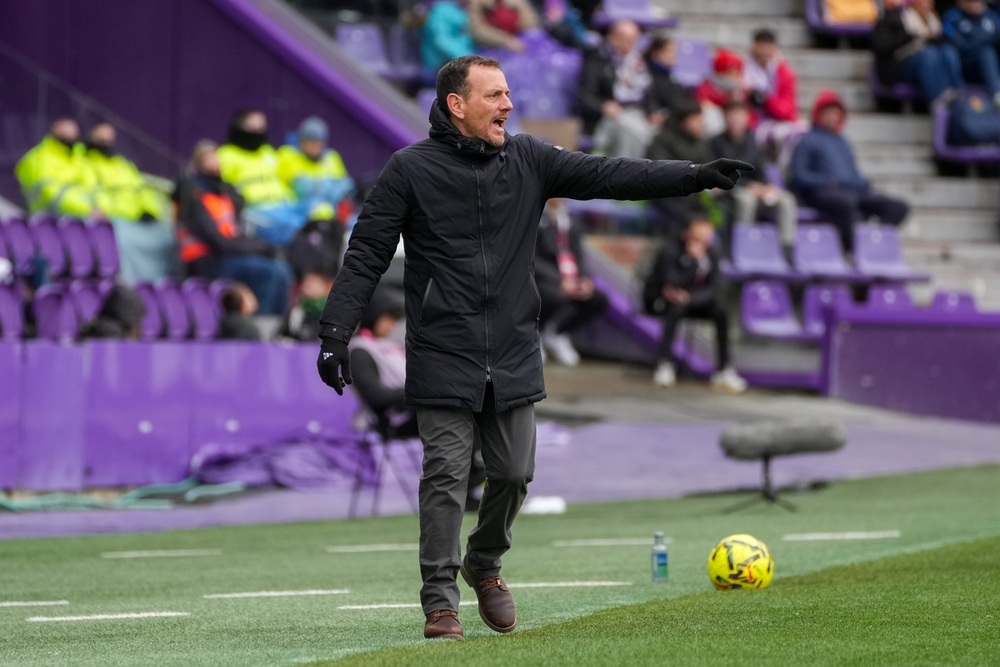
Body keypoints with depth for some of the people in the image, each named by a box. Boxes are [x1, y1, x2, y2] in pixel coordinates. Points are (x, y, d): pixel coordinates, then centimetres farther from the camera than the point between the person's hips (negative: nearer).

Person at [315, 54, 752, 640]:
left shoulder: (529, 161, 6)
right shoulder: (412, 169, -5)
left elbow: (609, 175, 0)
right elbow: (366, 256, -3)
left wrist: (696, 176, -10)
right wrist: (336, 334, -10)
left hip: (515, 360, 4)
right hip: (444, 362, -4)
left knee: (514, 474, 6)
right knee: (446, 480, -5)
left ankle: (484, 563, 33)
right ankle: (441, 601, 4)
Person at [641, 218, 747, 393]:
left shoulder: (711, 255, -6)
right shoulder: (670, 249, -21)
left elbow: (712, 290, -11)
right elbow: (671, 284, -30)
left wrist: (688, 297, -28)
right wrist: (693, 259, -37)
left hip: (689, 301, 5)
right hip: (657, 299, -5)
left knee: (720, 313, -20)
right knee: (676, 308, -38)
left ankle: (723, 371, -18)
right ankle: (665, 364, -35)